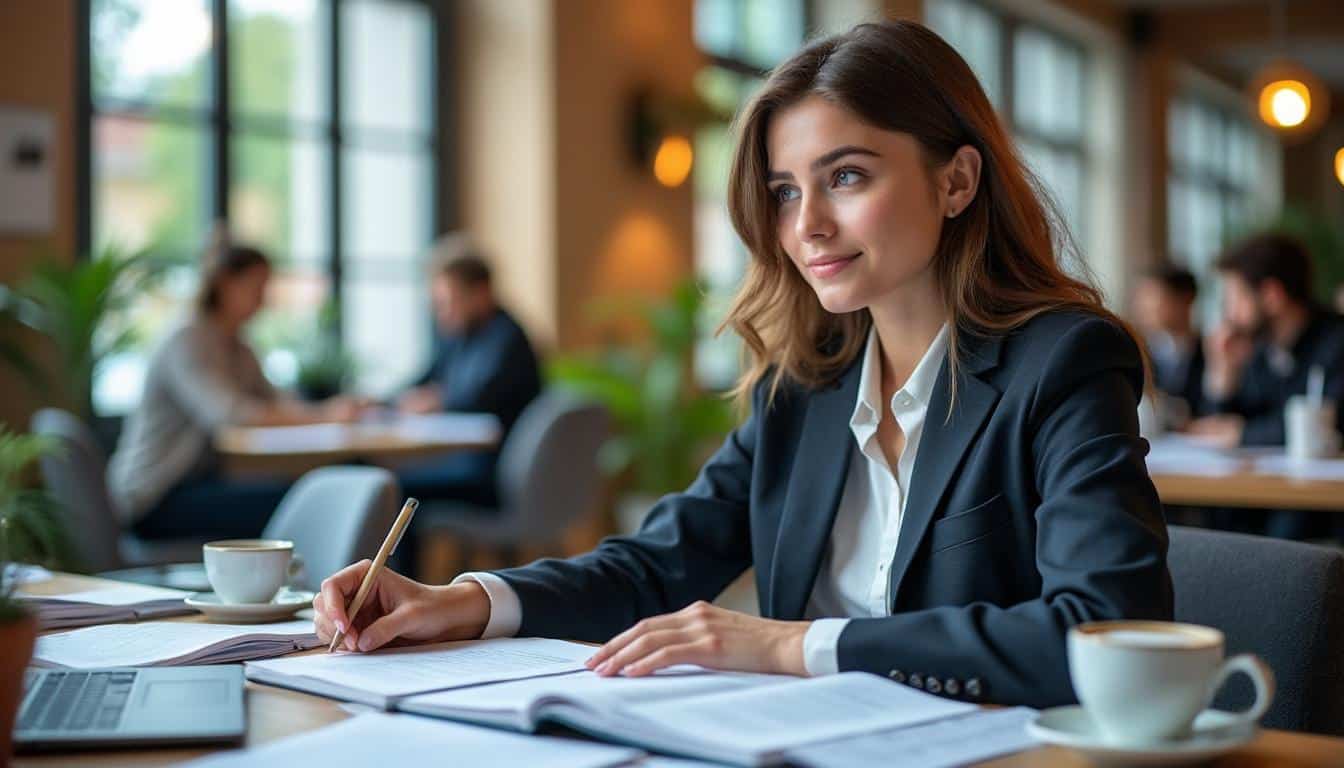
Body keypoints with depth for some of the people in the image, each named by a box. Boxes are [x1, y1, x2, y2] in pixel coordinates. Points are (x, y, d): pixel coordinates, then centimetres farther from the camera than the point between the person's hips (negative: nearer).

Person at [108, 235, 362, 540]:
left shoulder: (237, 349, 17)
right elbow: (228, 414, -28)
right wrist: (321, 417, -31)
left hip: (201, 480, 9)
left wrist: (328, 410, -12)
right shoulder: (186, 342, -13)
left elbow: (274, 404, 9)